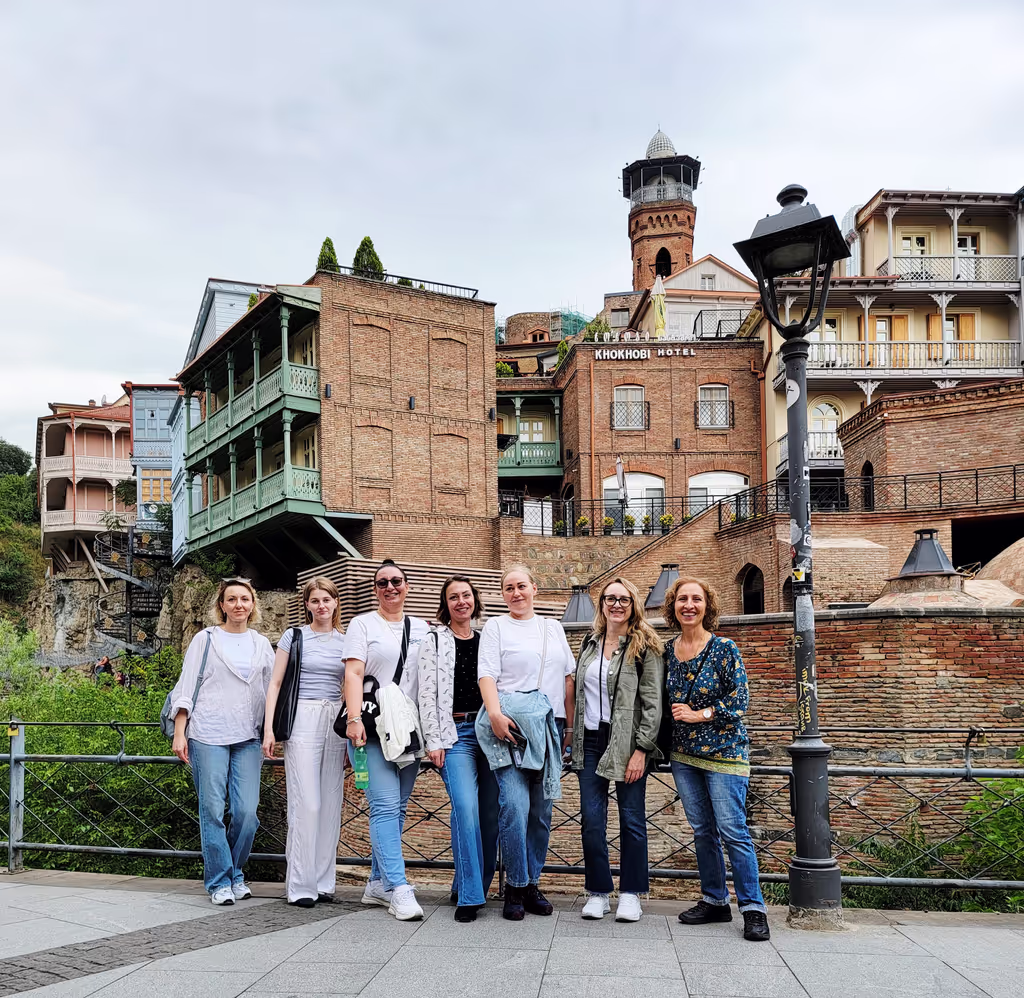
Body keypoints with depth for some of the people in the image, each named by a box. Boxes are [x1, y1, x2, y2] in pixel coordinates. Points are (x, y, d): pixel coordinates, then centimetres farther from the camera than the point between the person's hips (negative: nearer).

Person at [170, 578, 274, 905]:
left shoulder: (261, 644, 14)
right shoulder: (205, 640, 6)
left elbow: (271, 692, 17)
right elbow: (186, 688, 4)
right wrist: (179, 733, -3)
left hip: (247, 737, 2)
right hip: (208, 735, -2)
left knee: (247, 811, -5)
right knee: (213, 810, -3)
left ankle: (235, 873, 16)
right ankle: (219, 881, 9)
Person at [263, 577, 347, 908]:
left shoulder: (345, 641, 13)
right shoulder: (294, 637, 4)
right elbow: (275, 684, 3)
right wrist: (269, 727, -6)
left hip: (335, 722, 4)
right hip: (302, 719, -4)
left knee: (331, 803, 4)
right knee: (306, 803, -9)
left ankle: (323, 882, 12)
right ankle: (301, 886, -3)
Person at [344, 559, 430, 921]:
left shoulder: (422, 628, 16)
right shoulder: (363, 624, 5)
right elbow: (353, 674, -5)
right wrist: (354, 718, -18)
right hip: (375, 728, -4)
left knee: (398, 807, 6)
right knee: (385, 806, -12)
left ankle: (378, 883, 15)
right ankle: (399, 888, -14)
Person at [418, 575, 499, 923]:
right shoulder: (434, 643, 5)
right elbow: (427, 695, 0)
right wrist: (433, 741, -7)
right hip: (455, 734, -3)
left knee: (491, 813, 2)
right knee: (466, 808, -17)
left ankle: (472, 886, 18)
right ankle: (470, 896, -10)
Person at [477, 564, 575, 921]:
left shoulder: (553, 628, 19)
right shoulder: (495, 626, 7)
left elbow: (568, 678, 19)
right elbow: (487, 675, -4)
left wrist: (570, 725, 13)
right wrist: (494, 714, -19)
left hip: (550, 728, 4)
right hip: (511, 727, -4)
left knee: (542, 809, 5)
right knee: (515, 805, -13)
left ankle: (532, 883, 16)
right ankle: (514, 887, -1)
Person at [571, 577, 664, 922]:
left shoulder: (646, 647, -3)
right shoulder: (590, 643, 13)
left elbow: (653, 702, -7)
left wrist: (641, 750, -14)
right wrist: (575, 742, 14)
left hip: (628, 743, -4)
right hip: (591, 741, 4)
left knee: (632, 819, 2)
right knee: (591, 819, 2)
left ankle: (631, 894, 13)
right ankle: (598, 893, 14)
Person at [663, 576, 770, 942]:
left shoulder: (724, 648, -9)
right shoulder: (668, 651, 6)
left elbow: (740, 699, -11)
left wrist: (700, 715, -16)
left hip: (723, 751, -5)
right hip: (683, 754, 5)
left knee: (732, 830, -7)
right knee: (702, 830, 11)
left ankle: (753, 908, 2)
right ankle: (714, 901, 22)